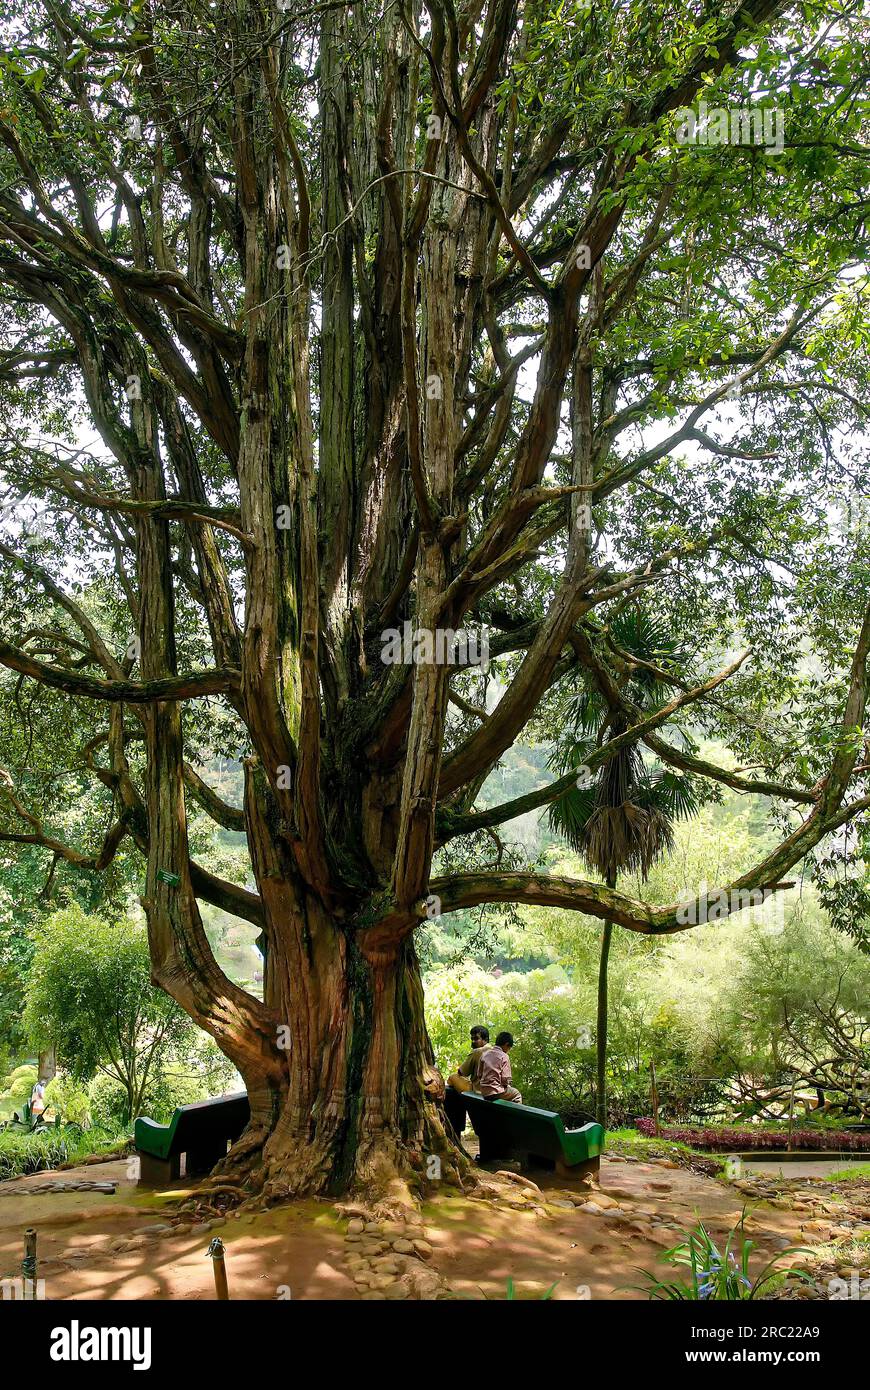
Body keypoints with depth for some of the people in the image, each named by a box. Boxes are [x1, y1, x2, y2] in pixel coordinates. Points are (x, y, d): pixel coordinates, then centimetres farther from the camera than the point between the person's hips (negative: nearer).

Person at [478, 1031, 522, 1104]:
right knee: (516, 1094, 15)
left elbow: (479, 1074, 11)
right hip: (496, 1092, -7)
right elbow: (505, 1079, -13)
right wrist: (509, 1084, 7)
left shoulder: (485, 1054, 8)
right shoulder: (504, 1056, -9)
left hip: (483, 1092, 7)